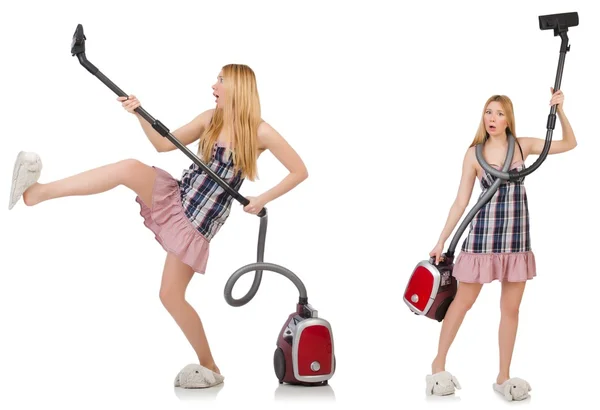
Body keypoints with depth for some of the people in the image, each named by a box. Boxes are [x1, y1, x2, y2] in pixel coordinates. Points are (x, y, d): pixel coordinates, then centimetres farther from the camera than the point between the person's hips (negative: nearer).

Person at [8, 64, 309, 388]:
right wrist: (140, 114, -3)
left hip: (197, 223, -4)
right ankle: (37, 192, -26)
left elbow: (300, 171, -8)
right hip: (175, 197, 5)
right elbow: (164, 144, 10)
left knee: (170, 295, -7)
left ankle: (210, 368, 12)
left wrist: (263, 199, -15)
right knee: (130, 167, -24)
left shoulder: (259, 132, -10)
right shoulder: (209, 119, 4)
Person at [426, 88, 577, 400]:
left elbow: (569, 144, 9)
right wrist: (441, 241, -3)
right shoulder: (474, 154, -5)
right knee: (463, 302, 6)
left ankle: (503, 377, 19)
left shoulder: (523, 146, 3)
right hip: (483, 236, -3)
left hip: (517, 237, 3)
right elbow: (461, 201, -2)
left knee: (511, 308, 8)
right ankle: (438, 364, 21)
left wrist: (559, 110, -5)